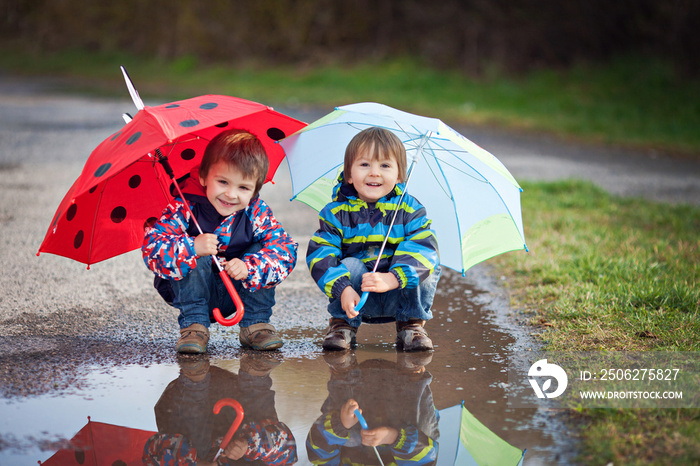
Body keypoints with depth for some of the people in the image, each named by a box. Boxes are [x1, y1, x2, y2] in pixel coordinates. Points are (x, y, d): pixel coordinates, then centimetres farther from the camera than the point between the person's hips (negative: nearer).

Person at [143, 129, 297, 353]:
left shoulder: (257, 213, -14)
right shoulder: (185, 209, -22)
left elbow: (285, 250, -22)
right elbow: (152, 248, -29)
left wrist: (248, 267, -39)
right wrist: (193, 248, -45)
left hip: (237, 293, 3)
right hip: (189, 291, -3)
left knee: (261, 252, -19)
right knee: (196, 259, -30)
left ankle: (255, 324, -8)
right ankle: (194, 324, -17)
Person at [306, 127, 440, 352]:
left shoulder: (410, 209, -6)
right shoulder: (336, 213, -6)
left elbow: (423, 249, -20)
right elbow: (320, 255, -14)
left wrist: (391, 279, -37)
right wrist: (343, 290, -32)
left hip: (398, 297, 0)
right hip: (357, 300, 0)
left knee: (429, 269, -25)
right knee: (350, 265, -30)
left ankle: (411, 324, -2)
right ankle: (343, 324, -6)